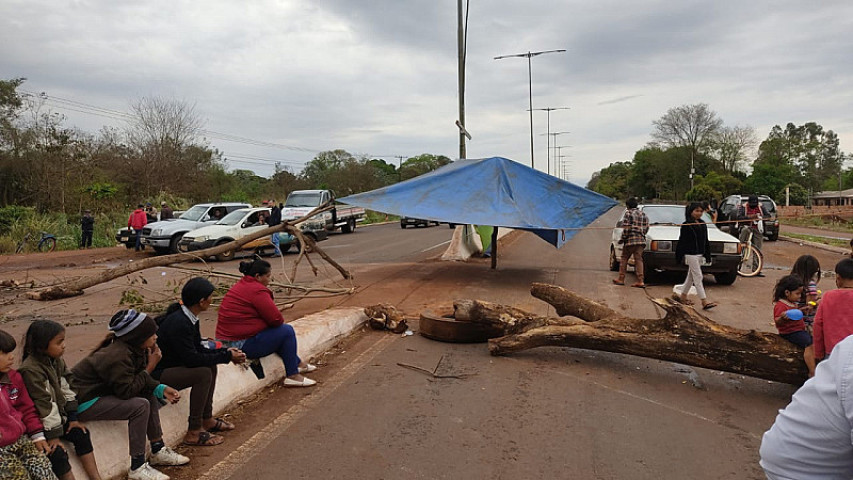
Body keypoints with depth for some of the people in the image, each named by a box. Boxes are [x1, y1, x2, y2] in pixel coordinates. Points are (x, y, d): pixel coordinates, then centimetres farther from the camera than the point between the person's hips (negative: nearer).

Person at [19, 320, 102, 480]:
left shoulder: (57, 360, 0)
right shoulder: (30, 370, -25)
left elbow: (66, 390, 6)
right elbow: (43, 404, -24)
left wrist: (73, 418, 3)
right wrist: (52, 435, -20)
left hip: (58, 415, 8)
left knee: (81, 434, -2)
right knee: (58, 454, -21)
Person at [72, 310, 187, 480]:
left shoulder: (134, 349, -1)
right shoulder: (119, 355, -28)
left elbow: (141, 381, 7)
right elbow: (126, 391, -25)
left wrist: (162, 389, -9)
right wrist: (150, 367, -21)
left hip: (102, 392, 10)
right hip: (83, 401, -10)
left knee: (150, 396, 7)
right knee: (140, 406, -22)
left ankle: (158, 451, 14)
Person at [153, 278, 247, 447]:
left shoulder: (188, 318, 3)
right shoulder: (178, 323, -27)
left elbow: (198, 350, 9)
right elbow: (191, 358, -27)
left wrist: (225, 351, -4)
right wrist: (226, 356, -19)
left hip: (171, 365, 10)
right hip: (155, 375, -10)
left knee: (210, 365, 9)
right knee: (203, 373, -23)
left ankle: (207, 419, 16)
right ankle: (194, 432, -13)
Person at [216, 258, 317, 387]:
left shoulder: (240, 286, 15)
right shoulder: (257, 290, -17)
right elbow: (276, 319, -18)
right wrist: (280, 321, 5)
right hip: (243, 345, -11)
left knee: (281, 330, 24)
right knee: (287, 331, -3)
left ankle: (298, 363, 36)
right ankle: (292, 376, 2)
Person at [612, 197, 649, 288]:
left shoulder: (628, 213, -5)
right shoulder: (643, 214, 14)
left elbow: (626, 228, -12)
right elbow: (646, 227, 13)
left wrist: (622, 238, -5)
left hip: (630, 240, -5)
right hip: (641, 240, 5)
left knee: (624, 258, 7)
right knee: (638, 259, 2)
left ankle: (621, 279, 11)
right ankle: (640, 281, -6)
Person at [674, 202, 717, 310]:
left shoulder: (703, 225, 12)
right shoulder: (686, 225, -8)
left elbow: (706, 241, 17)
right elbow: (682, 241, -9)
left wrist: (708, 255, 14)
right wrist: (680, 256, -12)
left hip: (700, 254, 7)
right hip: (691, 254, -7)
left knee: (691, 276, 14)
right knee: (698, 277, -9)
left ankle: (683, 296, 25)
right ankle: (704, 302, -11)